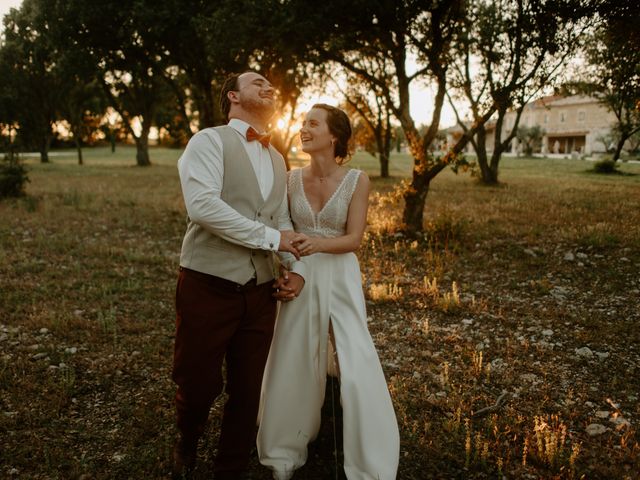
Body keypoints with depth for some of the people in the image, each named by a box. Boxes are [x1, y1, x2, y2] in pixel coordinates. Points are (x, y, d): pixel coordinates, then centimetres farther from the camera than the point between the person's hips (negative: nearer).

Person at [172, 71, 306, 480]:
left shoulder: (277, 159, 17)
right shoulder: (210, 141, -4)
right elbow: (203, 205, -19)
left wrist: (298, 266, 4)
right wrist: (269, 237, -16)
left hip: (260, 292, 6)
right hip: (209, 287, -5)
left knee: (248, 392, 11)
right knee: (199, 386, 7)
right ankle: (188, 445, 41)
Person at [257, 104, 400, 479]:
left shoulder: (357, 180, -8)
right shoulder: (292, 179, 0)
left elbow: (354, 239, -11)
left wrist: (319, 243, -28)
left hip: (340, 279, -2)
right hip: (300, 277, 3)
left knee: (357, 369, -4)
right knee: (292, 364, 8)